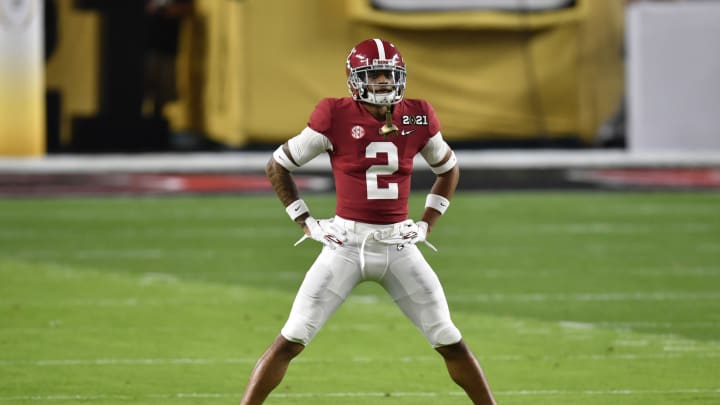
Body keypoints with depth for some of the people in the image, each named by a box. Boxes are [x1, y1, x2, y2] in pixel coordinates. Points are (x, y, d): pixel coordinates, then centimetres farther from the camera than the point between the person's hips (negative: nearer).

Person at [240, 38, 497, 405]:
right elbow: (277, 166, 2)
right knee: (291, 340, -7)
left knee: (450, 343, 4)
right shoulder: (336, 117, -8)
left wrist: (427, 222, 10)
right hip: (346, 244, -3)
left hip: (399, 246, 3)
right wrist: (305, 221, -1)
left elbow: (448, 168, 20)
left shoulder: (416, 118, 1)